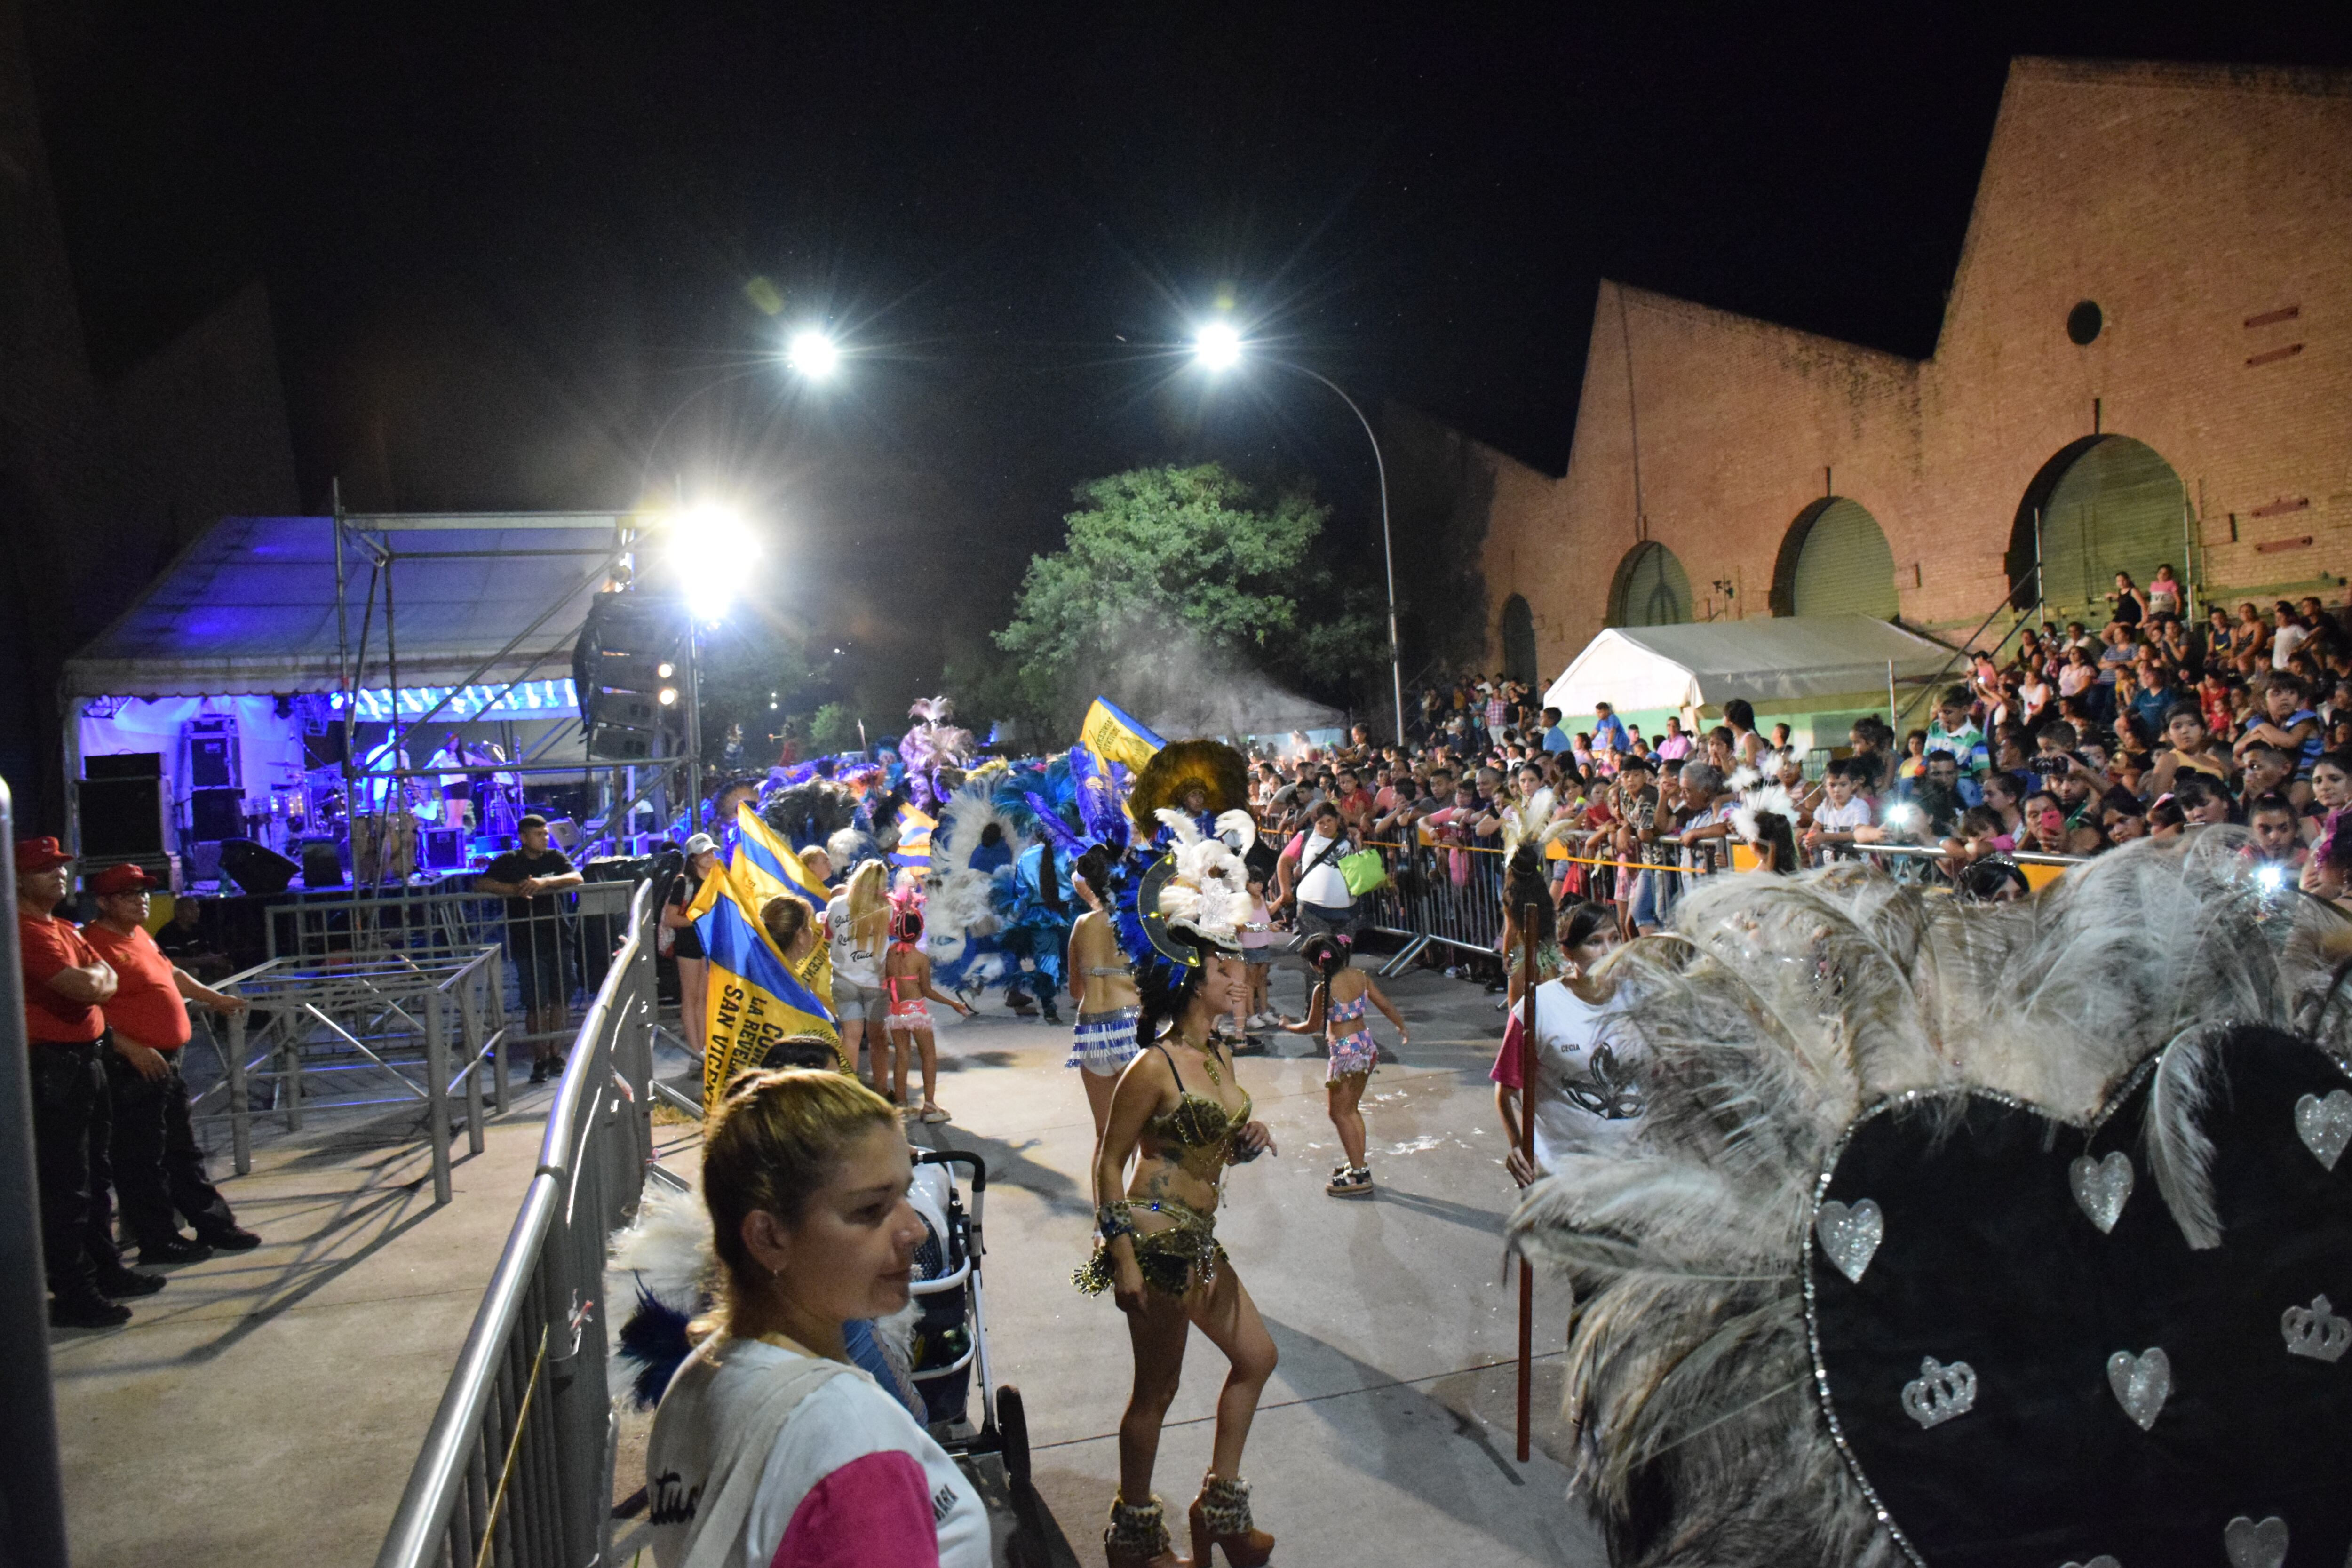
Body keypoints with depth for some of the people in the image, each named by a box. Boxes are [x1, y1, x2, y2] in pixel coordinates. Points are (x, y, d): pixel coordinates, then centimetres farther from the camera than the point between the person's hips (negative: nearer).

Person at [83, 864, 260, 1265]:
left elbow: (171, 974, 31)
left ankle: (214, 1225, 24)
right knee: (143, 1160, 2)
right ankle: (158, 1241, 11)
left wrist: (215, 998, 36)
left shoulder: (140, 937, 14)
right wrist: (132, 1050, -27)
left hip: (167, 1063, 10)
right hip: (133, 1069, -10)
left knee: (184, 1154, 16)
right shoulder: (97, 943, -16)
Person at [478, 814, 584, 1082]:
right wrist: (515, 890, -21)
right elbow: (482, 884, -9)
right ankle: (540, 1059, 8)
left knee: (560, 1000, 7)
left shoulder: (554, 857, 8)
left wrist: (545, 882, -22)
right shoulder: (509, 862, 1)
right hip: (526, 943, -3)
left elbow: (576, 878, -8)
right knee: (536, 1004, -2)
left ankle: (556, 1054, 20)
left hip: (557, 939, 3)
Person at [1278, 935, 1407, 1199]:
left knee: (1339, 1113, 5)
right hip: (1366, 1046, 8)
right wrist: (1401, 1027, 24)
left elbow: (1312, 1026, -7)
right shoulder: (1360, 976, -2)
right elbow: (1385, 1005, 5)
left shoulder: (1324, 990, -20)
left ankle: (1359, 1176, 5)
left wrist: (1288, 1026, 12)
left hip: (1345, 1052, -8)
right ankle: (1358, 1163, 29)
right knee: (1352, 1110, 21)